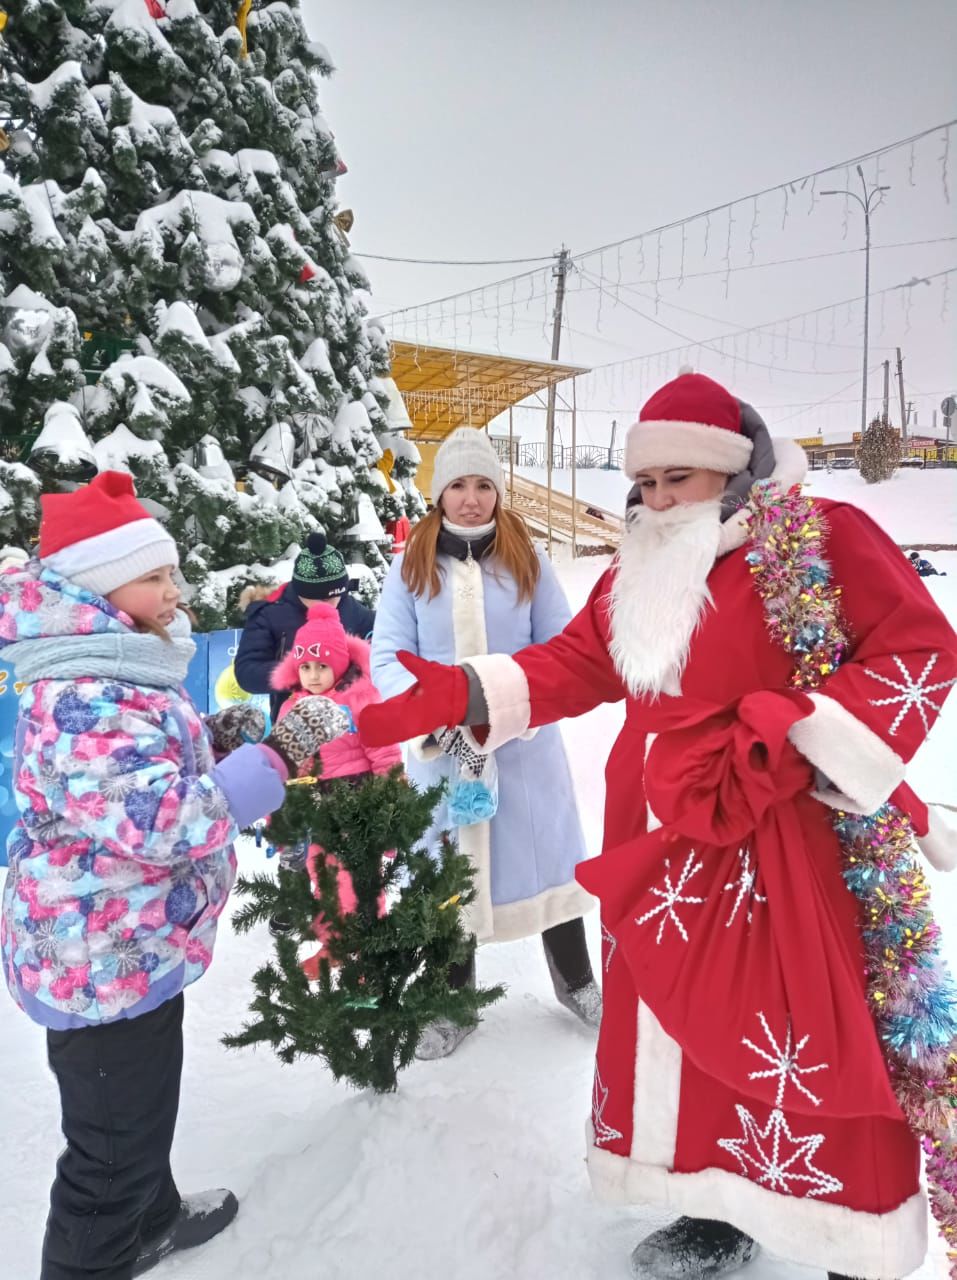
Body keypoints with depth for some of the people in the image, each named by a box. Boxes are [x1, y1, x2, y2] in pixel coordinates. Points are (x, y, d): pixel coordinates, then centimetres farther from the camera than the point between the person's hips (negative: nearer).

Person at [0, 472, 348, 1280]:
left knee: (142, 1116, 31)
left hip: (132, 949, 11)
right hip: (107, 964, -11)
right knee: (113, 1145, 9)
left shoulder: (110, 673, 6)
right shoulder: (81, 700, -29)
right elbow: (166, 823, -33)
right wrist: (279, 754, -28)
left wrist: (215, 741, 0)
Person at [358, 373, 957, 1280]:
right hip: (665, 848, 7)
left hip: (785, 848, -6)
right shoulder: (639, 574, 11)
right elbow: (574, 663, 10)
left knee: (813, 1046, 1)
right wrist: (452, 696, -1)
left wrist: (789, 749, -19)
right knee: (687, 1027, 15)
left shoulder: (821, 539, -8)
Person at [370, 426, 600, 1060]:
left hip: (525, 741, 0)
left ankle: (577, 981, 37)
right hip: (442, 746, 0)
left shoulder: (527, 559, 0)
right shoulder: (412, 564, -1)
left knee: (546, 854, 12)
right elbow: (388, 656, -5)